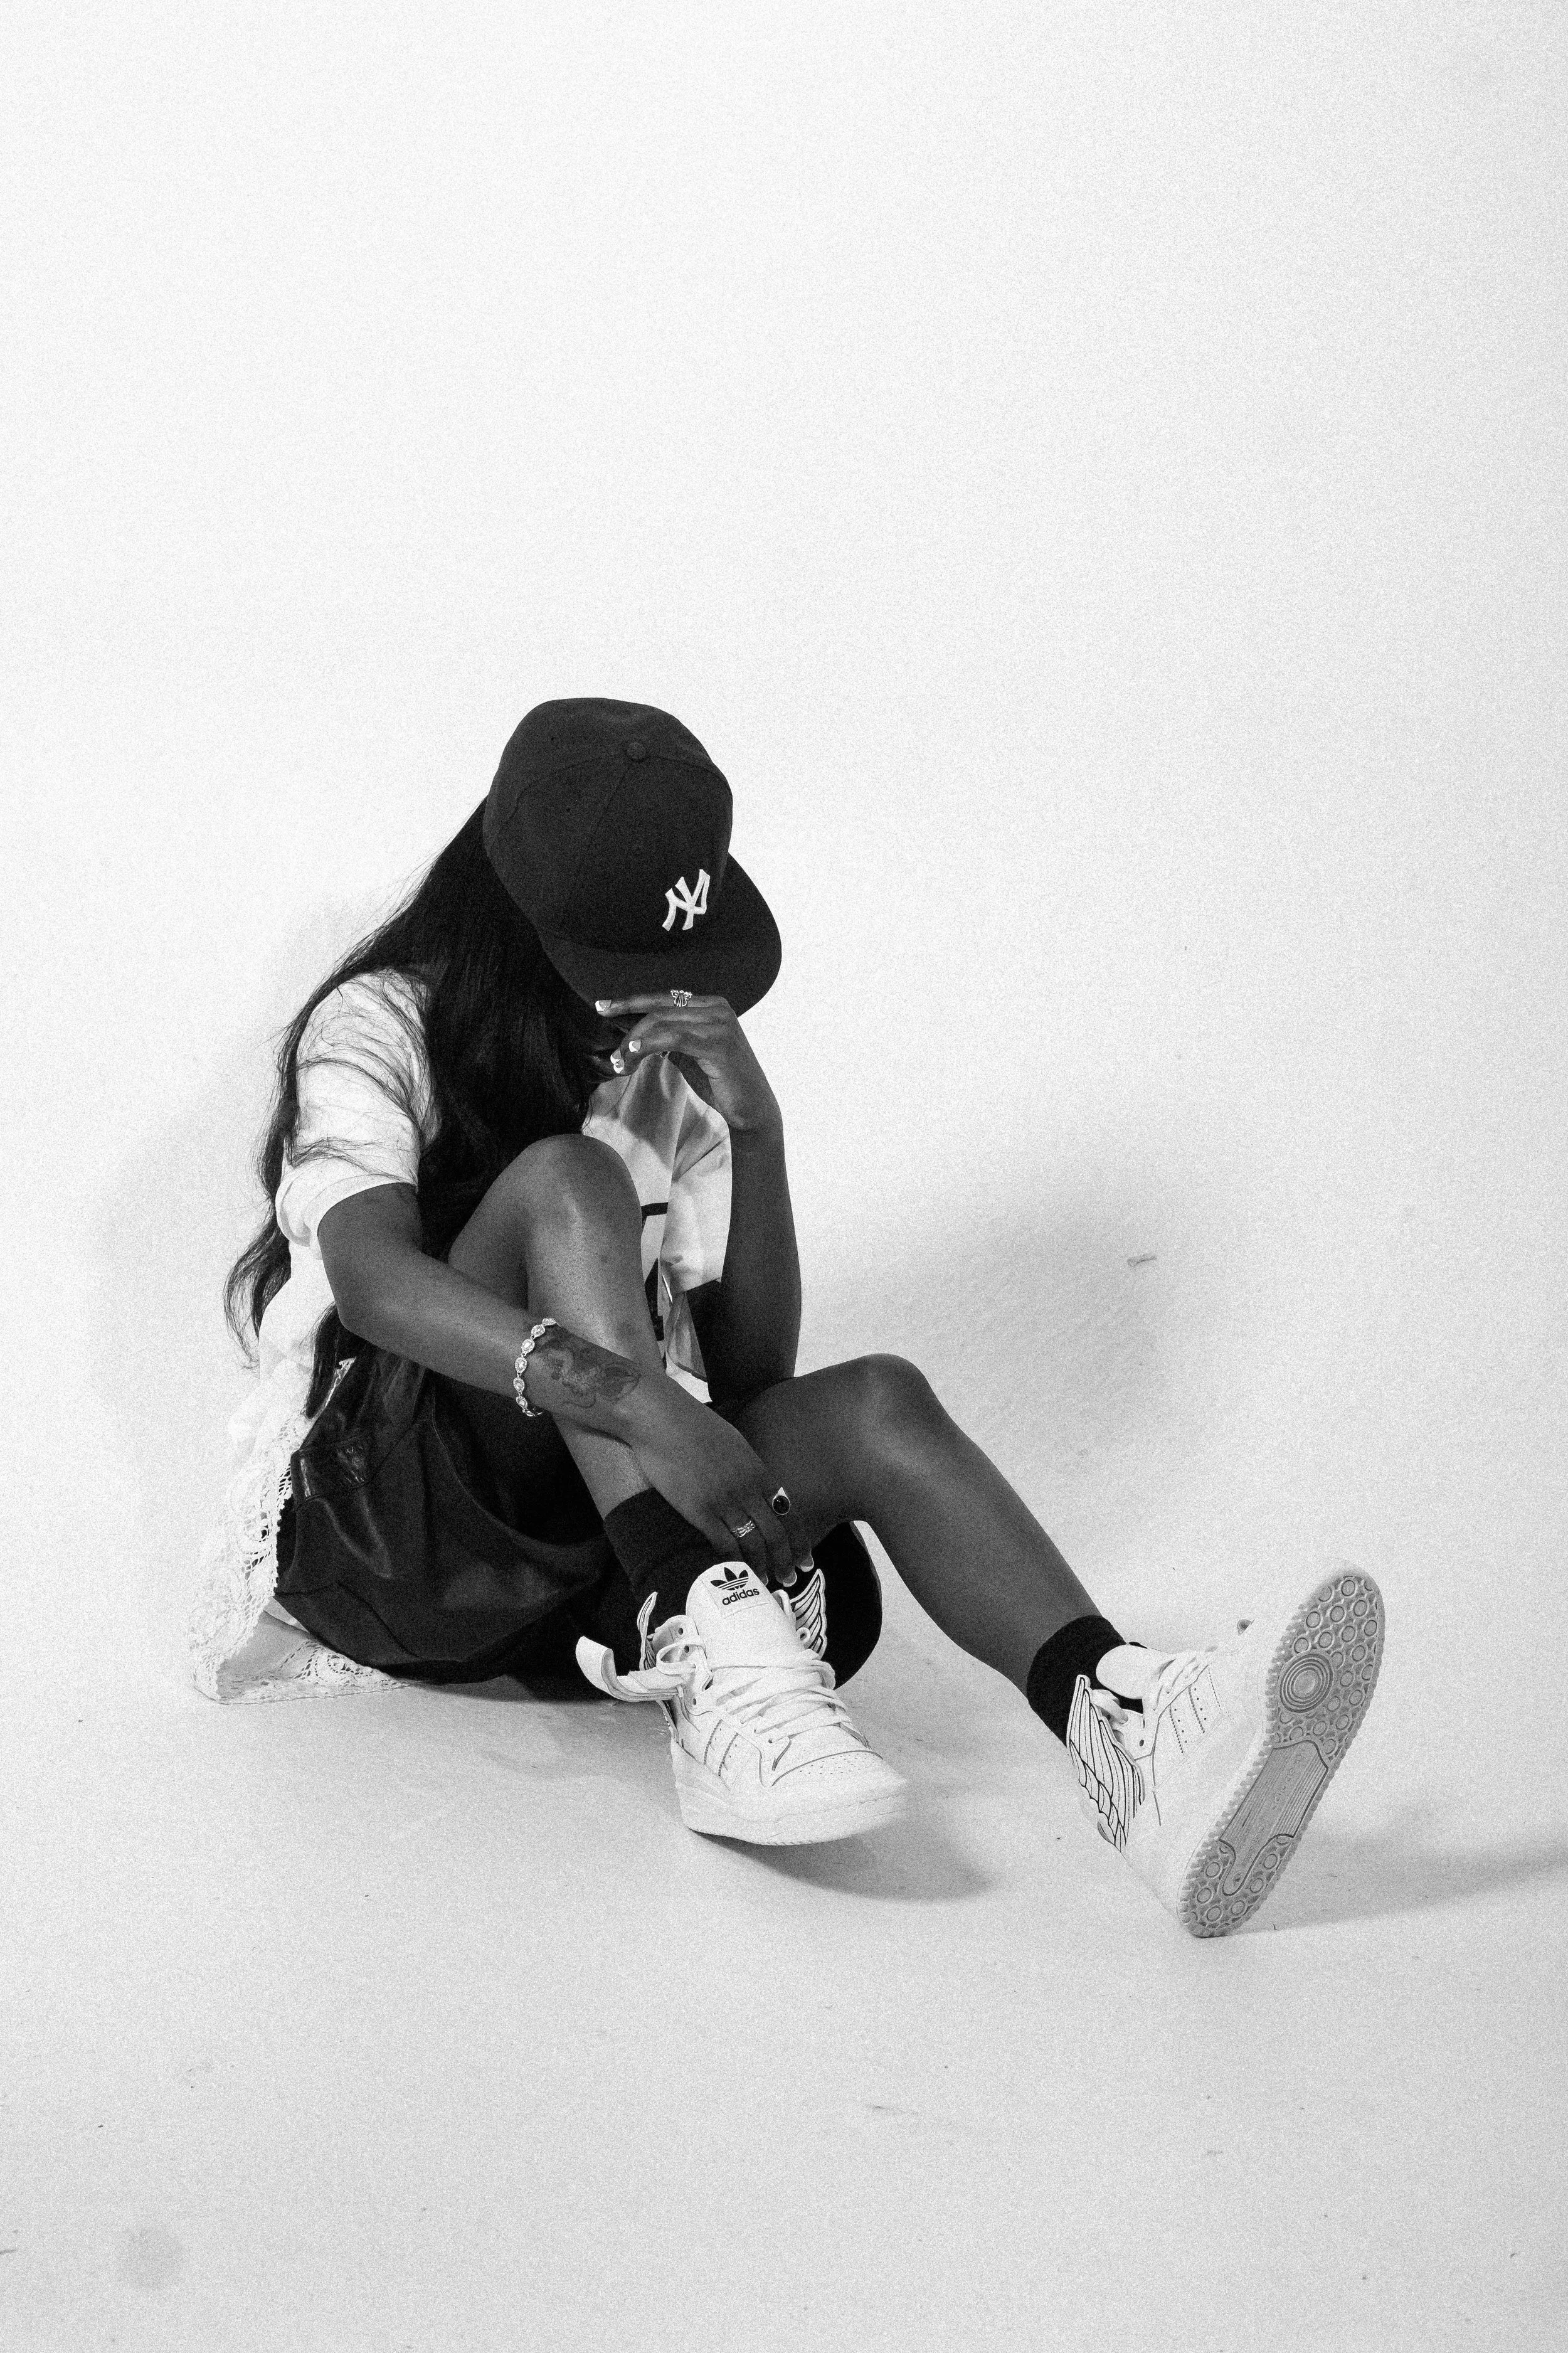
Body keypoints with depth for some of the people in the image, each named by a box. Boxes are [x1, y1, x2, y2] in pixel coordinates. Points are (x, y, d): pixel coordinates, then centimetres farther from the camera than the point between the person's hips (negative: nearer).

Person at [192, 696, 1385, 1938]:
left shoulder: (676, 1064, 11)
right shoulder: (379, 1031, -4)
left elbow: (754, 1371, 4)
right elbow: (372, 1274, -25)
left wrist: (755, 1129, -10)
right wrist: (632, 1399, -39)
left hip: (606, 1539, 4)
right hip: (391, 1525, -4)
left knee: (874, 1404, -25)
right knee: (564, 1180, -27)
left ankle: (1130, 1735, -51)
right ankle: (714, 1667, -45)